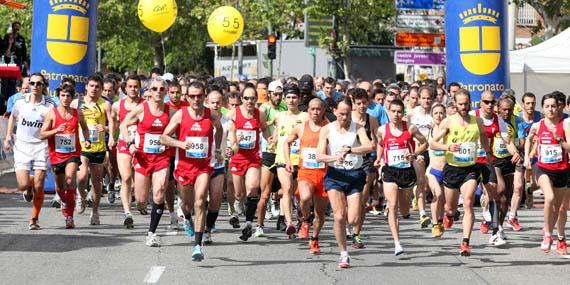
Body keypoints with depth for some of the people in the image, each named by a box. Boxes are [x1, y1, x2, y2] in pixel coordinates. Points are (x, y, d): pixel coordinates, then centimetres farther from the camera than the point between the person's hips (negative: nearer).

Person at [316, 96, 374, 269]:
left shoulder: (357, 128, 1)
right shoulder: (327, 130, 2)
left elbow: (369, 146, -16)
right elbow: (319, 156, -7)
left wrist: (349, 150, -30)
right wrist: (335, 158, -27)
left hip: (355, 175, 0)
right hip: (335, 175, 0)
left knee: (353, 220, -7)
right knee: (339, 217, -13)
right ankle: (343, 254, 1)